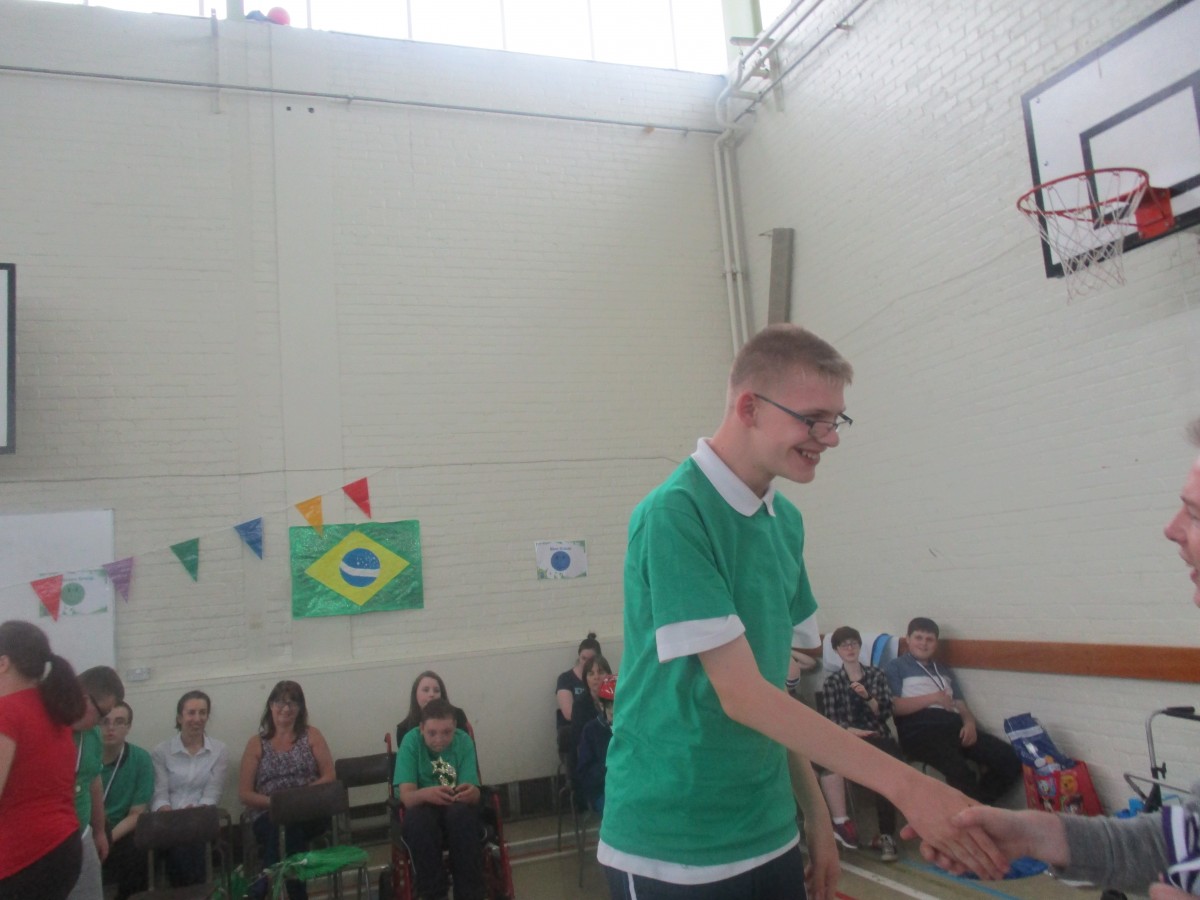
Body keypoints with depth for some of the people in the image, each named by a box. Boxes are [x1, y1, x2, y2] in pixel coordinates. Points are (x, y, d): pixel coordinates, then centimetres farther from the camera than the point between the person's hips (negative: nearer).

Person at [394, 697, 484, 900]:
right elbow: (406, 796, -25)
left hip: (458, 809, 0)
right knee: (417, 817, -35)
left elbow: (474, 794, -18)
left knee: (461, 812, -35)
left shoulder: (464, 741, -12)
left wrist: (470, 792, -45)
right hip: (424, 809, 0)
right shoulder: (411, 741, -16)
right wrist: (426, 794, -50)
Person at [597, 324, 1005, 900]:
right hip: (672, 851, -6)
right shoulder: (674, 516, -20)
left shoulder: (786, 521, 4)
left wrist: (814, 809, 9)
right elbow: (741, 695, -23)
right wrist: (905, 785, -22)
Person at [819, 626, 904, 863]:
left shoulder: (876, 674, 18)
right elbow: (830, 718, 1)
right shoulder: (832, 682, 16)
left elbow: (886, 712, 7)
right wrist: (849, 730, -19)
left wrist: (867, 697, -11)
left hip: (878, 737, 0)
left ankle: (887, 835, -30)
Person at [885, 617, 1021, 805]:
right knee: (960, 772, -34)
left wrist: (970, 723, -3)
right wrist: (933, 698, -6)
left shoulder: (944, 671, 31)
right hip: (920, 728, -6)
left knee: (1008, 757, -14)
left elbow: (961, 705, 20)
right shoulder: (896, 666, 13)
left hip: (954, 725, 7)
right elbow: (894, 707, -1)